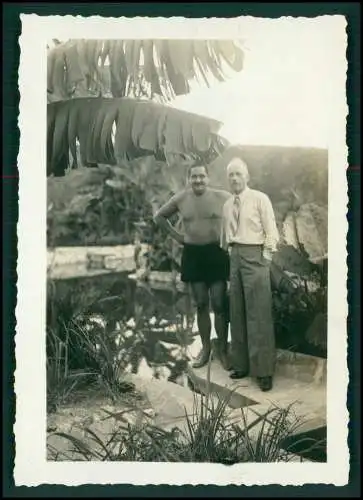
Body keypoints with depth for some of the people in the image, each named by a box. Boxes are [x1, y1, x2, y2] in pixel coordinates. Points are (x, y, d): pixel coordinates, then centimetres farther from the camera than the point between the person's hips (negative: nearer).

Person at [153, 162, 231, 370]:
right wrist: (176, 235, 7)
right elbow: (159, 216, 16)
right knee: (201, 304, 10)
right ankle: (205, 348, 22)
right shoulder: (180, 199, 1)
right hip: (192, 255, 3)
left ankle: (223, 349, 13)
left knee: (219, 304, 0)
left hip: (216, 253, -2)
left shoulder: (222, 196, -7)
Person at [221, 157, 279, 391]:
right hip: (234, 256, 6)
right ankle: (242, 364, 20)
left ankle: (264, 370, 2)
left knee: (259, 315, -5)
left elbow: (271, 232, -5)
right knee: (237, 314, 10)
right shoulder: (228, 205, 13)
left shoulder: (260, 199, -3)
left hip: (254, 255, -6)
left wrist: (266, 258, -10)